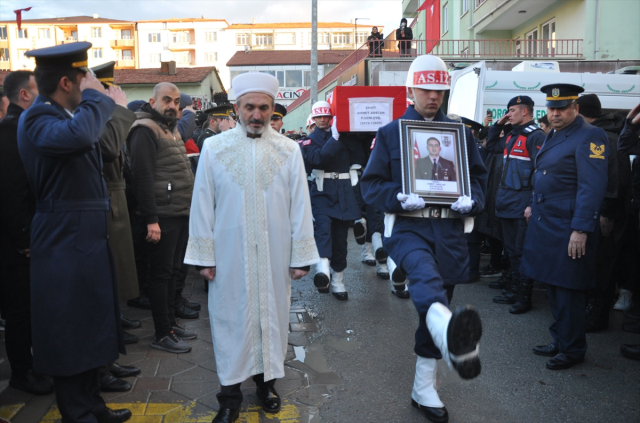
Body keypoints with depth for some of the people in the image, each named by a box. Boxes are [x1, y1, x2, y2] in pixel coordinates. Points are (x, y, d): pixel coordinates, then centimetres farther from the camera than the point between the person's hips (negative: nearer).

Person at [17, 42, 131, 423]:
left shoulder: (69, 114, 11)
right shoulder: (37, 119, -16)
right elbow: (77, 134, -36)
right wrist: (94, 95, -22)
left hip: (89, 239, 10)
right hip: (65, 244, -9)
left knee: (90, 329, 18)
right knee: (70, 333, 5)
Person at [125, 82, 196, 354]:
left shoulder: (172, 129, 19)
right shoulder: (145, 130, -10)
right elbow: (142, 176, -19)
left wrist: (190, 208, 16)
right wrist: (151, 219, -22)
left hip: (181, 213, 9)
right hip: (162, 216, -9)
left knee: (172, 271, 15)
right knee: (161, 274, -1)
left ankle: (171, 324, 27)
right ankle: (162, 335, 10)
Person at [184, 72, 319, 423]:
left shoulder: (289, 150, 0)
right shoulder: (214, 148, -1)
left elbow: (300, 206, 1)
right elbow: (202, 207, 0)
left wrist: (301, 256, -1)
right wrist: (204, 256, -2)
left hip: (274, 255, 1)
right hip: (229, 255, -1)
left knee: (272, 314, 11)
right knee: (231, 318, 7)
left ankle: (267, 379, 32)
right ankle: (230, 393, 22)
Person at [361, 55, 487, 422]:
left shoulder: (462, 133, 11)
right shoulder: (390, 133, 5)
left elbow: (480, 177, 15)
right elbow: (371, 184, 2)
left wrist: (471, 200, -8)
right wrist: (399, 198, -18)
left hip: (449, 230, 3)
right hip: (407, 227, -3)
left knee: (436, 300, 9)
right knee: (424, 271, -37)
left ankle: (425, 390, 24)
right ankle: (454, 340, -66)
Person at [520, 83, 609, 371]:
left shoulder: (590, 137, -12)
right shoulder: (552, 135, 15)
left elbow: (592, 187, -19)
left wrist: (581, 229, -23)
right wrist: (534, 205, 22)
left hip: (567, 228, -8)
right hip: (545, 223, 8)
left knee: (567, 290, 1)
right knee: (552, 286, 15)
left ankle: (573, 349, 17)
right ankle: (559, 341, 30)